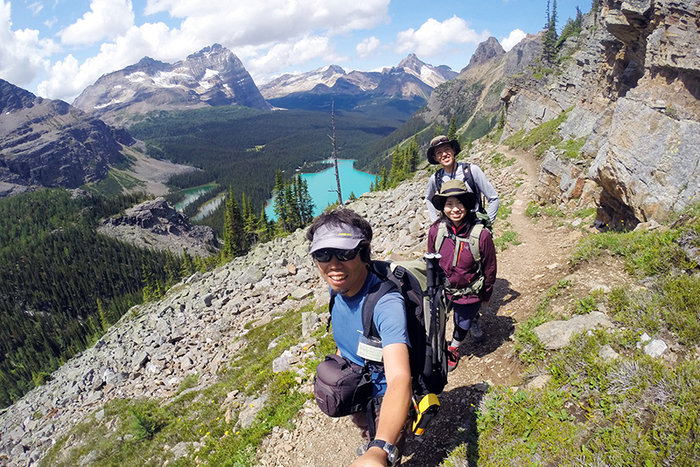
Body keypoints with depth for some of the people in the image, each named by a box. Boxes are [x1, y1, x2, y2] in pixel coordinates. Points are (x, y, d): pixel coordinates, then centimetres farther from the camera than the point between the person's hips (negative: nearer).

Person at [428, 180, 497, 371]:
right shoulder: (435, 231, -17)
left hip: (470, 294, -1)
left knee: (463, 325, 20)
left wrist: (486, 294, 5)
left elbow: (490, 268, -7)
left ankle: (453, 348, 53)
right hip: (442, 290, 2)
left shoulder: (481, 234, -23)